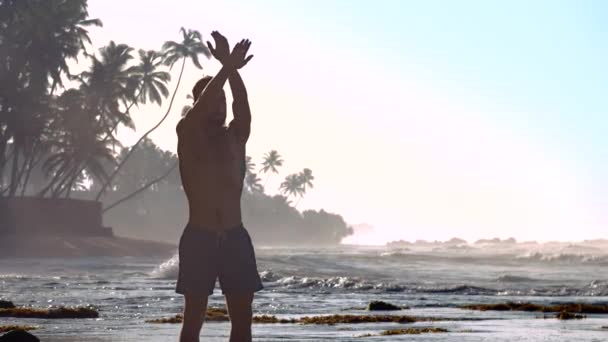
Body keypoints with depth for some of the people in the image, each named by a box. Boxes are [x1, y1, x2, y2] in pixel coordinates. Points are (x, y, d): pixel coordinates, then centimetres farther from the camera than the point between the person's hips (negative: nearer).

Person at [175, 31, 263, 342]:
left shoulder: (235, 137, 9)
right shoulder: (188, 136, 2)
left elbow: (242, 105, -10)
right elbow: (199, 110, -19)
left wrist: (232, 69, -28)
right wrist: (227, 67, -29)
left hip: (235, 239, 3)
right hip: (198, 238, -3)